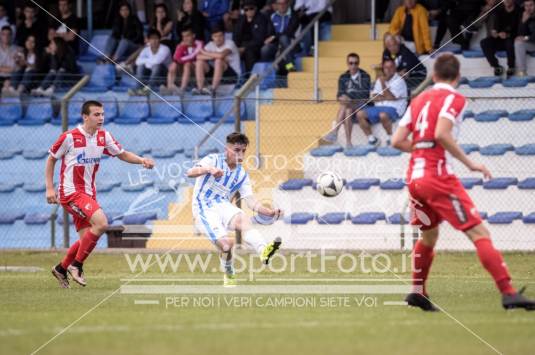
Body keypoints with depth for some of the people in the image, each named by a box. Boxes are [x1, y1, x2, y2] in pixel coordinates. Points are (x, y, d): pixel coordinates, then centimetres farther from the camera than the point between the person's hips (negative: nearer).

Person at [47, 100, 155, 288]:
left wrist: (142, 160, -5)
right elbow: (51, 159, 0)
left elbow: (122, 154, 13)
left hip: (88, 193, 7)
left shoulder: (103, 136, 4)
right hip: (70, 192, -7)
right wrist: (49, 188, -6)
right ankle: (76, 266, -13)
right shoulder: (69, 137, -11)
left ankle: (61, 269, 28)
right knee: (101, 222, -24)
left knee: (87, 239, 6)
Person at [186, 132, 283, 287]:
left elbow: (251, 202, 4)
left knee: (243, 219, -31)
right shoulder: (213, 160, -3)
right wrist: (208, 169, -39)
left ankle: (263, 251, -57)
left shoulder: (242, 174, 11)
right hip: (204, 209, -4)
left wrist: (270, 212, -15)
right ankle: (229, 275, 6)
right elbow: (190, 172, -18)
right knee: (225, 243, -24)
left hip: (223, 206, 4)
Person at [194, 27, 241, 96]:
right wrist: (214, 56, -22)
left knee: (219, 61, -34)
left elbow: (221, 55, -34)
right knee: (200, 62, -12)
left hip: (233, 73, -6)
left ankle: (213, 89, -39)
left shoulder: (229, 43, -14)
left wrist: (205, 52, -18)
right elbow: (198, 56, -10)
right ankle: (200, 88, -21)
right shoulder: (211, 44, 2)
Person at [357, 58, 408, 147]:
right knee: (360, 114, -13)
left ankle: (390, 138, -17)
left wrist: (383, 84, -13)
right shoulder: (379, 80, 19)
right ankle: (372, 139, -6)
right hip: (378, 107, 7)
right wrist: (385, 97, -7)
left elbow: (390, 97, -14)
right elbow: (374, 98, 10)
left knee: (383, 115, -40)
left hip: (393, 108, -7)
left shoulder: (399, 81, -2)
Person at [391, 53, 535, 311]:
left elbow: (397, 141, 11)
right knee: (479, 233, -9)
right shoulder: (454, 98, -3)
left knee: (429, 235, 26)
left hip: (414, 178, 7)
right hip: (438, 178, -7)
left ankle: (418, 291, 25)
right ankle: (508, 293, -18)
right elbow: (441, 134, -19)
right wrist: (469, 163, -14)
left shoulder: (419, 100, 16)